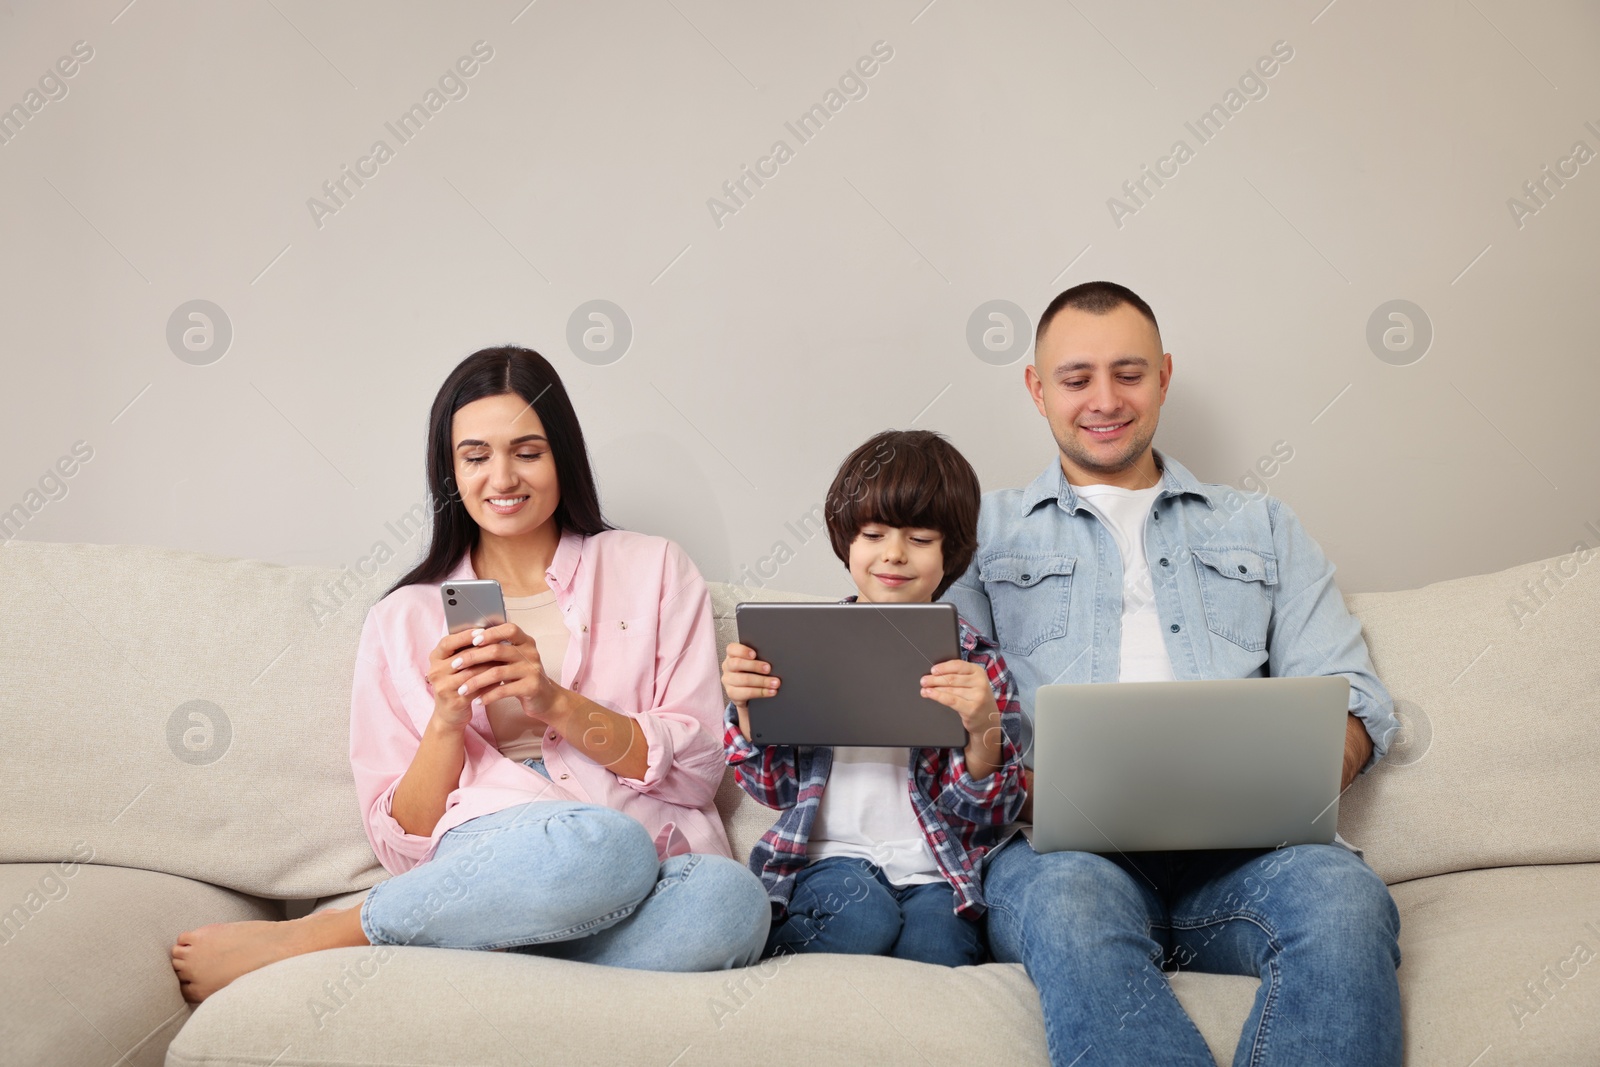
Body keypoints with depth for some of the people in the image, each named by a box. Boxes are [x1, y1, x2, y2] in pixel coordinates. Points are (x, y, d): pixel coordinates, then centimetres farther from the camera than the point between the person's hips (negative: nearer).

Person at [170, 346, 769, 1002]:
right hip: (484, 862, -2)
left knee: (732, 901, -37)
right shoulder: (403, 619, 16)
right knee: (600, 846, -39)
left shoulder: (653, 570, 15)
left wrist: (556, 702, -8)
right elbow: (402, 840, 11)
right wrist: (448, 717, -7)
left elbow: (696, 765, 6)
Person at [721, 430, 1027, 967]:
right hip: (831, 857, 0)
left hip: (934, 870, 1)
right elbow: (776, 788, 11)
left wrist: (984, 731, -18)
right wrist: (746, 707, -7)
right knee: (865, 917, -31)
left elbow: (983, 819, 2)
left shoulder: (975, 661, 6)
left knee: (936, 943, -29)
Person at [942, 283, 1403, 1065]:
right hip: (1061, 845, -1)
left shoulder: (1260, 529, 27)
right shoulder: (986, 533, 21)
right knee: (1071, 900, -39)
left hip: (1241, 847, 2)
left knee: (1343, 894, -34)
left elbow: (1352, 701, 17)